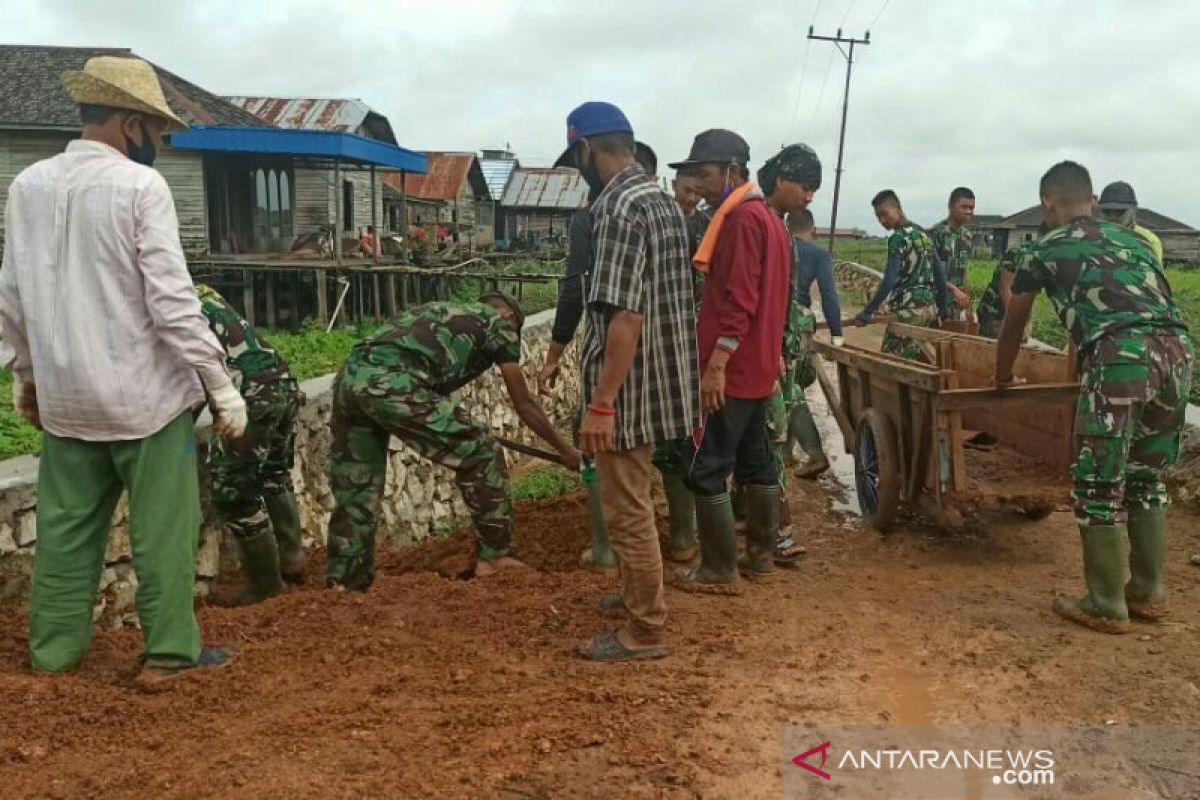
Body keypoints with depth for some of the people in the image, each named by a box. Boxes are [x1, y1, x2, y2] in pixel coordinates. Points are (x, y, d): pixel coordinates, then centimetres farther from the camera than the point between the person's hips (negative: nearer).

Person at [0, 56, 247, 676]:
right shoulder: (140, 187, -13)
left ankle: (54, 648, 25)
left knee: (65, 525, 15)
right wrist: (221, 384, -11)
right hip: (145, 392, -6)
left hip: (64, 394, 6)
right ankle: (168, 651, 12)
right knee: (161, 526, 5)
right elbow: (171, 302, -17)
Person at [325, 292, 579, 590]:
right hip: (391, 384, -7)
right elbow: (524, 404, 21)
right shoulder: (497, 322, 19)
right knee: (481, 452, 8)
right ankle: (494, 556, 15)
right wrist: (567, 451, 32)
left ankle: (343, 584, 23)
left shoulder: (439, 312, 38)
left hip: (350, 377, 8)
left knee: (355, 495, 18)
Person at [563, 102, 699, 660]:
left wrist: (600, 403, -23)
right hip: (657, 379, 10)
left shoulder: (620, 207, -19)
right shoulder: (661, 199, 12)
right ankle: (640, 591, 40)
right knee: (633, 499, 24)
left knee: (627, 509, 1)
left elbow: (626, 316, -25)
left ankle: (644, 632, 12)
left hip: (629, 386, -10)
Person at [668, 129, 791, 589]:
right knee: (756, 460, 15)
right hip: (759, 366, 10)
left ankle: (719, 570, 3)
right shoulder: (769, 217, 17)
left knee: (706, 468, -4)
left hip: (731, 369, -10)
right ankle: (761, 552, 24)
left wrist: (716, 364, -24)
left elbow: (739, 299, -23)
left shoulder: (741, 217, -15)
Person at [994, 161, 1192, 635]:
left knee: (1099, 485, 6)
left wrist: (1002, 379, 47)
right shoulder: (1132, 239, 32)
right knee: (1146, 477, 20)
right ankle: (1148, 593, 30)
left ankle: (1107, 607, 14)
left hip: (1122, 356, -6)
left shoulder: (1046, 249, 18)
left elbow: (1012, 328, 30)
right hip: (1176, 350, 6)